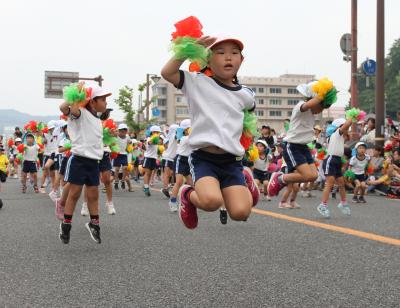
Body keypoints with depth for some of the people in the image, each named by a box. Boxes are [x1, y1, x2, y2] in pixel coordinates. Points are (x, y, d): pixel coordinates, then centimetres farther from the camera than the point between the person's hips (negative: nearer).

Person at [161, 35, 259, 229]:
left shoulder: (245, 94, 10)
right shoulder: (197, 82, 0)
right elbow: (167, 73, -11)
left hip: (232, 160, 3)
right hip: (203, 157, -3)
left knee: (240, 212, -12)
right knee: (212, 201, -30)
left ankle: (245, 180, 22)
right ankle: (188, 195, 6)